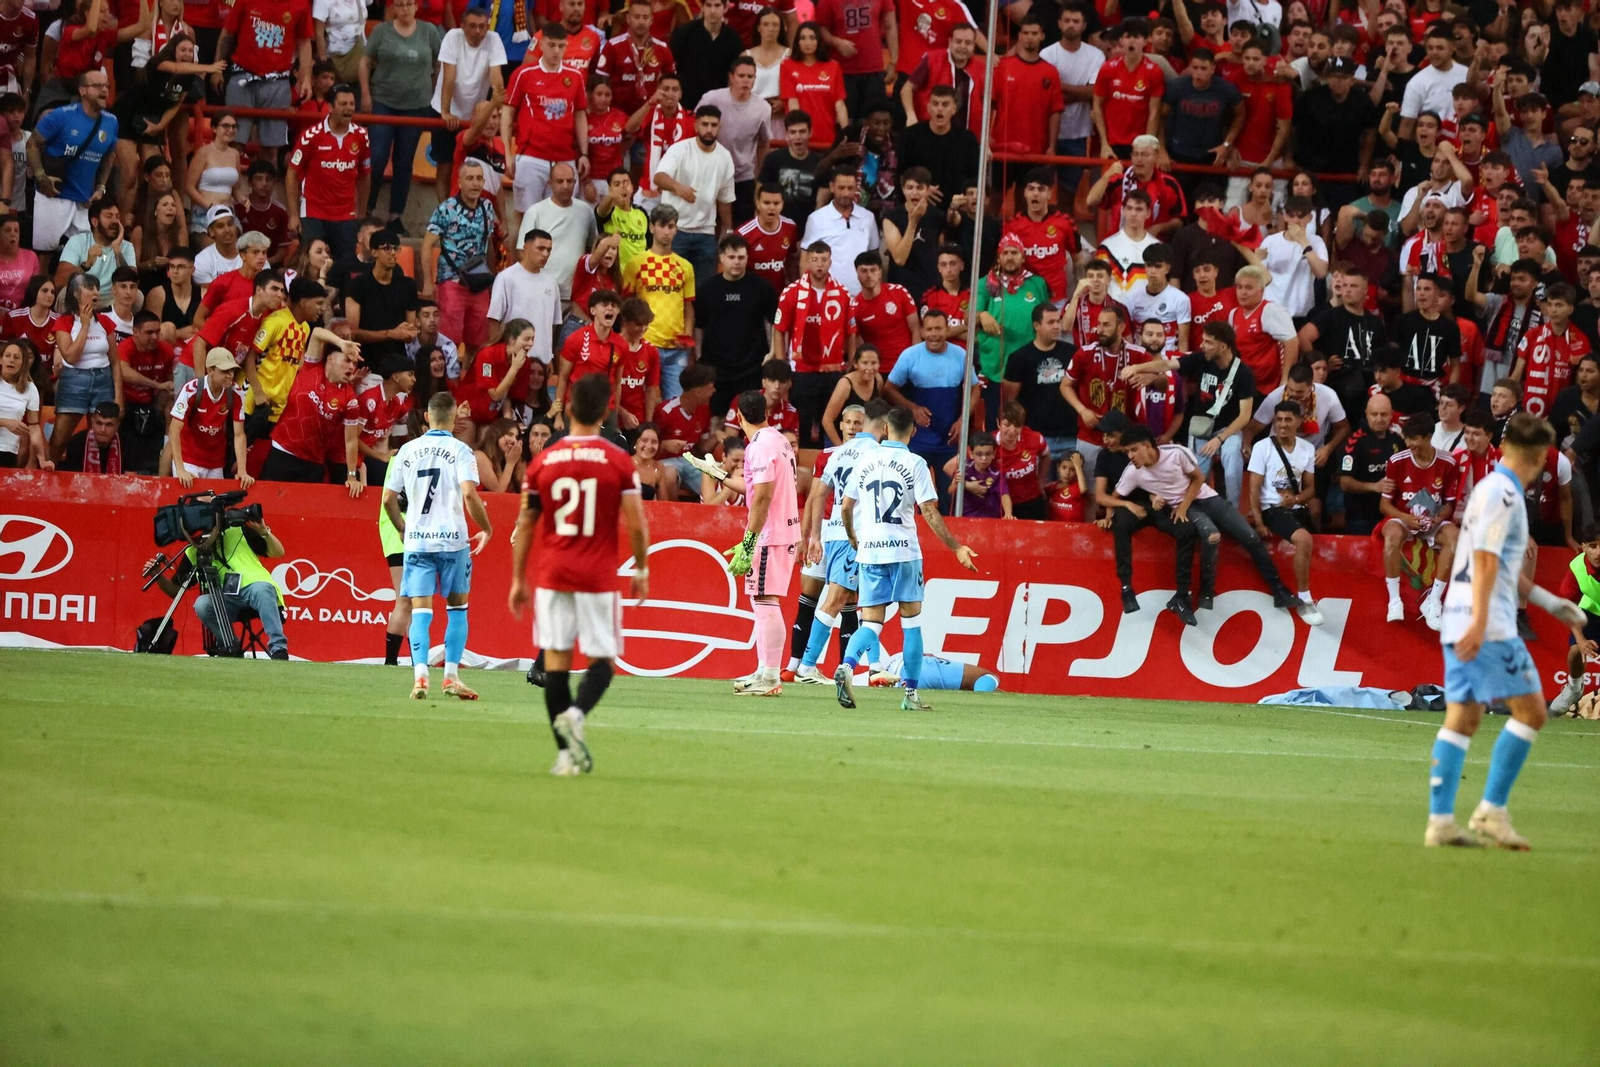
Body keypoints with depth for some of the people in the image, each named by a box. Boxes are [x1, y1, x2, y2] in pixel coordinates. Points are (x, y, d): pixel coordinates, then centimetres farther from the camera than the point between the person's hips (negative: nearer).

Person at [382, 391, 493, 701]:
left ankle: (420, 674, -14)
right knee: (457, 606, 12)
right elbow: (469, 494, -17)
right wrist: (486, 529, -3)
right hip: (453, 540, -2)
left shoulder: (407, 450, 7)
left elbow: (388, 499, 8)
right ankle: (451, 676, 9)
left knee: (421, 610, 1)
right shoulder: (460, 450, -4)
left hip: (416, 540, 2)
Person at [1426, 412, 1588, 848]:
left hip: (1460, 624, 10)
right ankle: (1491, 810, -8)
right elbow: (1485, 560, -18)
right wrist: (1479, 621, -24)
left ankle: (1440, 820, 3)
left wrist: (1556, 606, 31)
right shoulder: (1502, 493, -10)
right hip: (1487, 626, -10)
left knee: (1462, 718, 7)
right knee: (1530, 710, -6)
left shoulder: (1492, 489, 20)